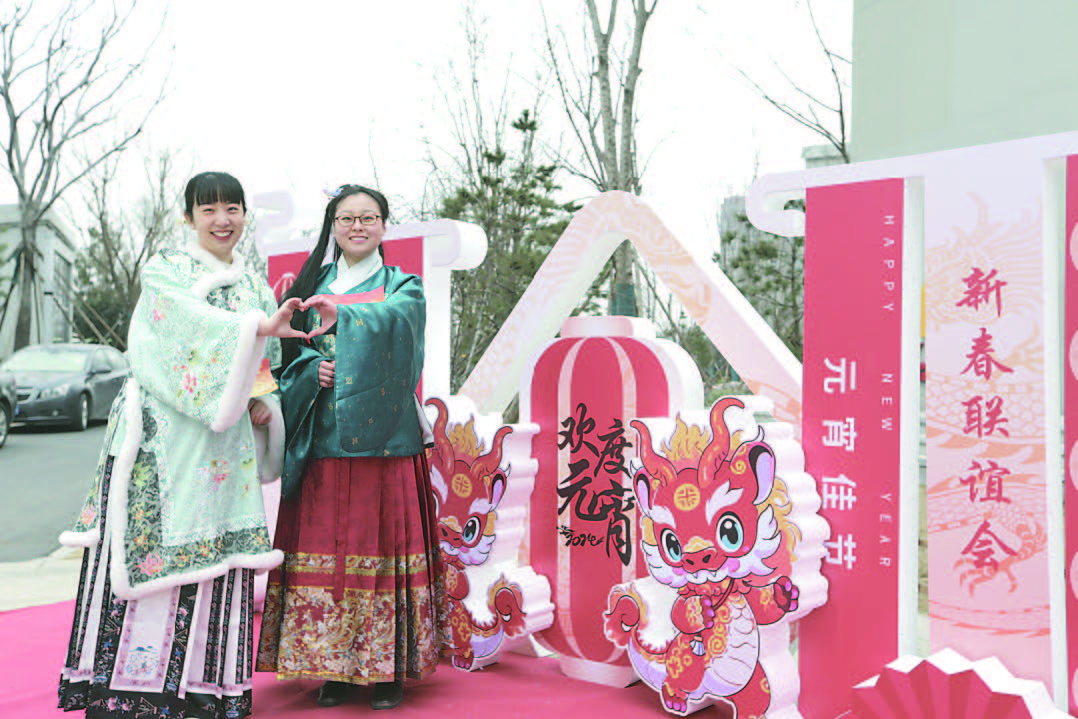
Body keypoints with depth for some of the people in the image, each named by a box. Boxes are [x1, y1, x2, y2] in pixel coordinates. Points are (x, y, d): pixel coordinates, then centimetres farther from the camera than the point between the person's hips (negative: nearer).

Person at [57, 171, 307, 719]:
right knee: (150, 545, -7)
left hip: (223, 441, 4)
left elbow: (266, 364, 23)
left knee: (216, 553, 1)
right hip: (161, 432, -4)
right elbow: (193, 322, -17)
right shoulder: (163, 272, 3)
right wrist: (259, 326, -30)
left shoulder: (256, 286, 18)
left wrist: (264, 403, 4)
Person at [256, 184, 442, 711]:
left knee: (381, 545, -4)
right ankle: (335, 666, 12)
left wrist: (343, 314, -37)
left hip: (382, 438, -2)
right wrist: (312, 370, -9)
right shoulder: (314, 286, 16)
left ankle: (388, 667, 6)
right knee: (323, 548, 1)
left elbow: (393, 318, -17)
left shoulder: (403, 286, 7)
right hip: (324, 442, 3)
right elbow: (291, 356, 14)